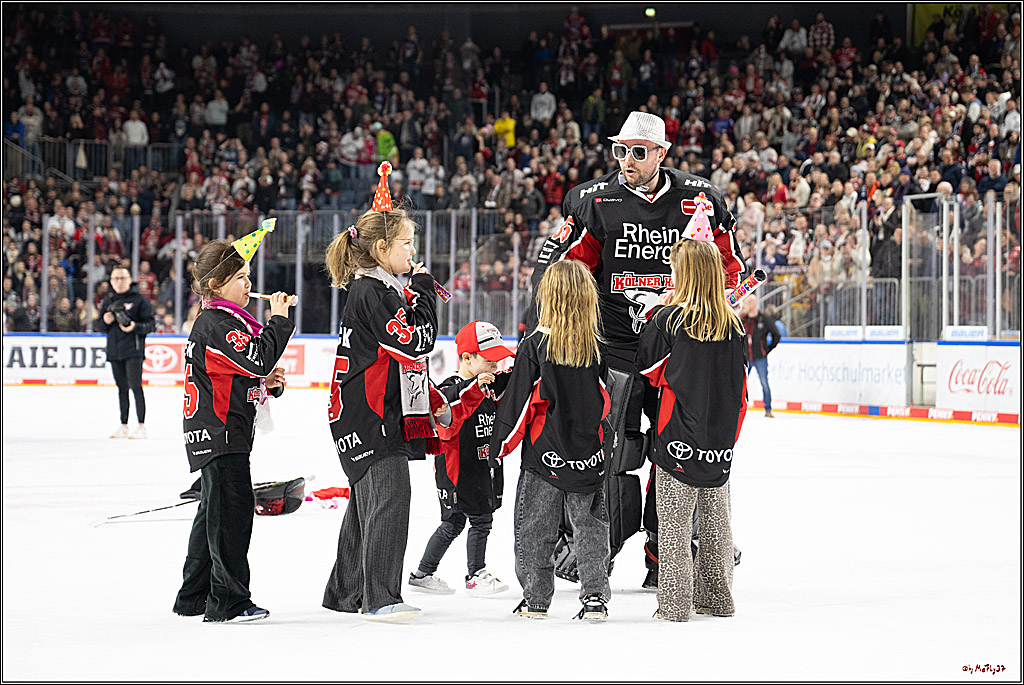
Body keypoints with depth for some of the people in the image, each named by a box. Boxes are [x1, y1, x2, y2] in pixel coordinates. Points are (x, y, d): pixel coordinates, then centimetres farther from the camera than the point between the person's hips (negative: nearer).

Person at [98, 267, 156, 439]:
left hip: (133, 350, -6)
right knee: (121, 389, 9)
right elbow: (100, 328, 20)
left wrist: (135, 327, -21)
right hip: (114, 352, 6)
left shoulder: (140, 300, 0)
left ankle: (141, 426, -12)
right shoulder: (108, 303, 17)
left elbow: (151, 324, -3)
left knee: (135, 385, -12)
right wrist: (105, 322, -3)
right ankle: (123, 426, 13)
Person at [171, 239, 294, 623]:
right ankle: (228, 601, -11)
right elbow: (258, 359, -26)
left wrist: (268, 382, 4)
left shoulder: (226, 320, 19)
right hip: (218, 432, -11)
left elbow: (248, 371, 24)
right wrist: (279, 321, -17)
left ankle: (194, 597, 24)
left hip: (216, 433, 11)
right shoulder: (217, 324, -14)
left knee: (213, 512, 16)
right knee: (233, 507, -12)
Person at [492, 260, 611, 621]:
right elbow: (603, 401, 9)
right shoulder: (596, 347, -2)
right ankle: (594, 597, 5)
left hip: (544, 455, -3)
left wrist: (501, 443, 3)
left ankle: (536, 598, 11)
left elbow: (519, 401, -8)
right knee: (590, 526, 10)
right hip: (588, 454, 3)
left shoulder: (535, 345, -11)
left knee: (536, 527, 8)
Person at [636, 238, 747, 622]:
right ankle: (716, 598, 20)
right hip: (721, 438, 4)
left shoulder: (668, 319, -10)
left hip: (679, 435, -4)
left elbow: (647, 368, 0)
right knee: (715, 515, 14)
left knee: (674, 519, 1)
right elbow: (740, 380, 8)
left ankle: (674, 603, -1)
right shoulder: (732, 324, 2)